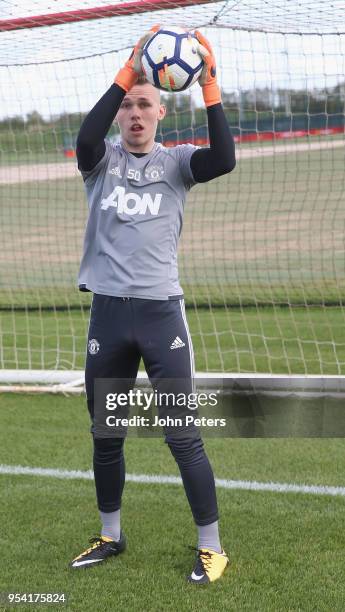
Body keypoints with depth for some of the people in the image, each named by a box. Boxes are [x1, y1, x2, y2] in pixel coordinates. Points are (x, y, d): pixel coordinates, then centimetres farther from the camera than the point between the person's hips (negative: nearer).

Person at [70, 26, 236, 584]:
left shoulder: (176, 161, 3)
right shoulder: (101, 161, 5)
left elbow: (225, 159, -17)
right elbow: (86, 137, -19)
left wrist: (209, 87, -23)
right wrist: (127, 72, -25)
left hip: (161, 312, -2)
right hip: (108, 313, 2)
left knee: (183, 437, -3)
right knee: (105, 435, 13)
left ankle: (211, 547, 8)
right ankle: (111, 536, 29)